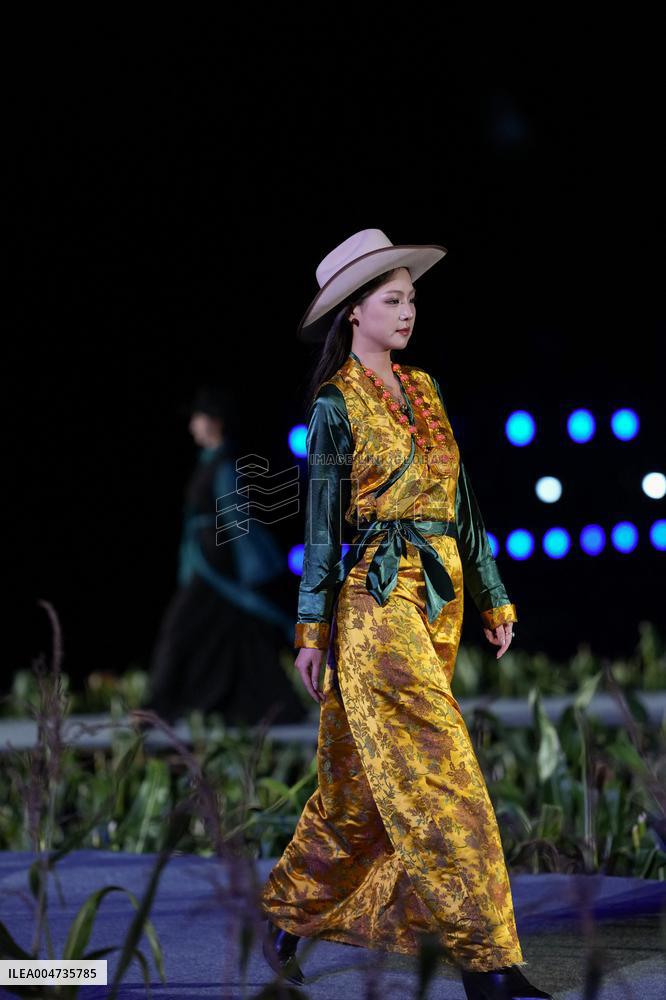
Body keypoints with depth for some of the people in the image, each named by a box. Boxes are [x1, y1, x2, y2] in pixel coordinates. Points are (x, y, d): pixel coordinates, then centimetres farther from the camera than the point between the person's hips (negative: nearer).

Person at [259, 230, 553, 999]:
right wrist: (311, 630, -6)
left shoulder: (425, 391, 15)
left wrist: (492, 596, 14)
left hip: (439, 600, 7)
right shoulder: (336, 405, -3)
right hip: (379, 598, -7)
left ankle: (290, 907, 27)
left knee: (362, 780, 12)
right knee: (438, 775, -10)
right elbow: (322, 523, -4)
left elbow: (461, 502, 17)